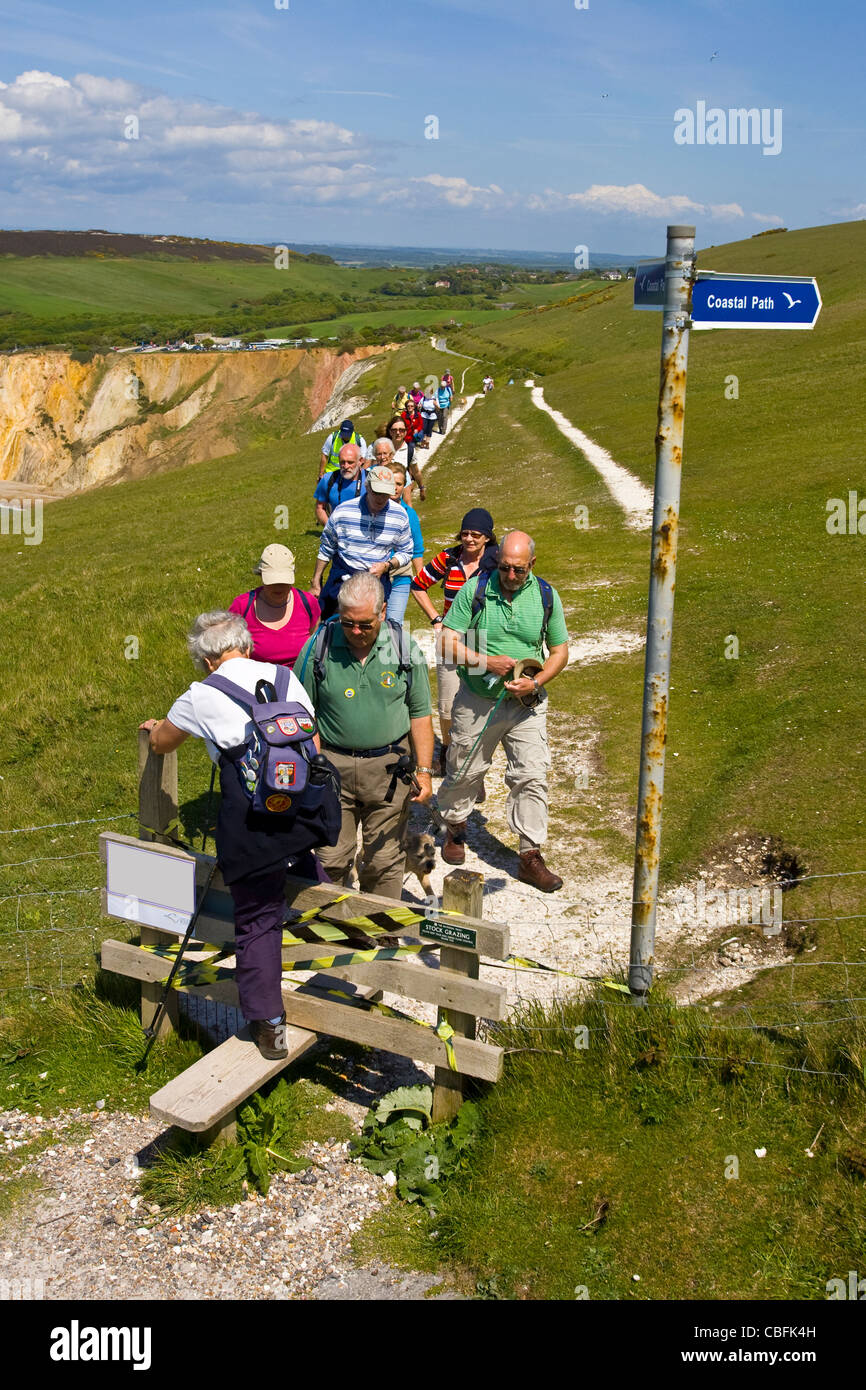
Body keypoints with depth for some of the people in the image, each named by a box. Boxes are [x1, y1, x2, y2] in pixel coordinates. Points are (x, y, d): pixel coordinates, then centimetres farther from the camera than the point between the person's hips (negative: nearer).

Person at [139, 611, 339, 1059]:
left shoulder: (201, 696, 6)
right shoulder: (285, 676, 13)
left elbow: (161, 744, 25)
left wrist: (155, 727, 49)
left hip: (254, 816, -3)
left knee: (257, 920, 9)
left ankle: (269, 1025, 16)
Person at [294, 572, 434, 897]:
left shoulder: (404, 647, -2)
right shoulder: (319, 646, -5)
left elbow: (420, 713, 5)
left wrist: (424, 770, 1)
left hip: (389, 766, 0)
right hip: (333, 764, 0)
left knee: (385, 861, 8)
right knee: (331, 860, 6)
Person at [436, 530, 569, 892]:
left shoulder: (546, 596, -2)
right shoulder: (475, 590, -8)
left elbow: (560, 651, 4)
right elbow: (449, 643, -9)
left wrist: (536, 682, -13)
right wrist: (486, 662, -22)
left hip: (527, 705, 1)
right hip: (477, 700, -1)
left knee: (532, 777, -3)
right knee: (465, 770, 13)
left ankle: (531, 856, 6)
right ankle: (455, 826, 40)